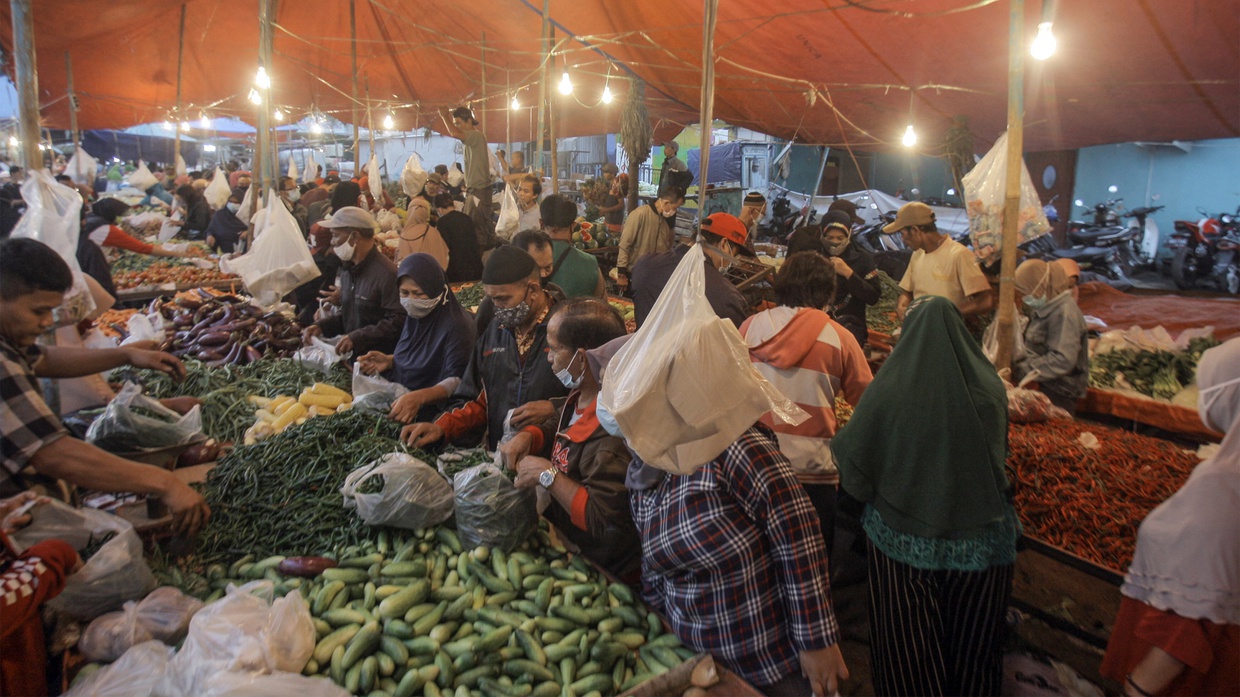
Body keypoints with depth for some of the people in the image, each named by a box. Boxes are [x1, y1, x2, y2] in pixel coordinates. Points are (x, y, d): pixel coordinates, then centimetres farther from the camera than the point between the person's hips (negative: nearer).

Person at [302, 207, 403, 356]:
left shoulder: (386, 274, -16)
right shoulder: (348, 269, 16)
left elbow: (397, 321, -21)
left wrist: (358, 337, -23)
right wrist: (321, 326, 8)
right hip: (352, 356, 7)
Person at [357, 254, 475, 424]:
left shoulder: (456, 326, -16)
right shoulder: (415, 316, 9)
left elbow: (456, 381, -23)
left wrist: (418, 398, -38)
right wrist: (390, 361, 4)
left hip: (432, 412, -8)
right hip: (399, 398, 8)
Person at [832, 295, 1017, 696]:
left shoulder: (888, 389, -18)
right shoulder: (988, 388, -10)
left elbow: (850, 458, -11)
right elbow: (1000, 453, 6)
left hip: (905, 539, -2)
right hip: (981, 542, 3)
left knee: (908, 649, 16)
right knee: (972, 647, 22)